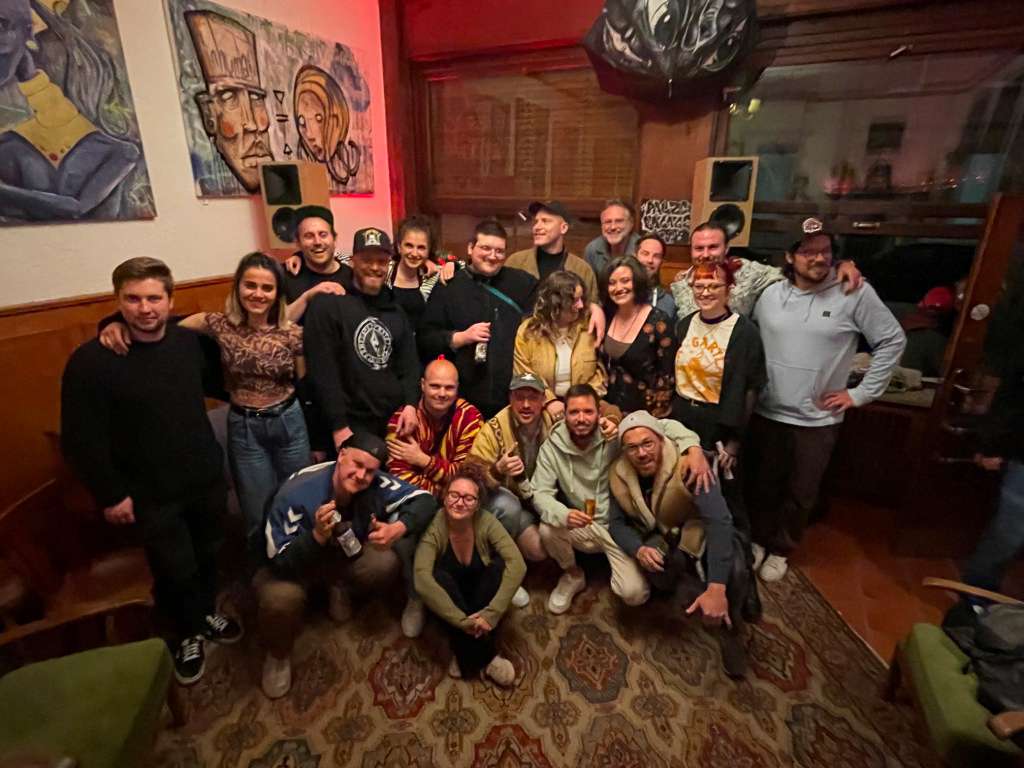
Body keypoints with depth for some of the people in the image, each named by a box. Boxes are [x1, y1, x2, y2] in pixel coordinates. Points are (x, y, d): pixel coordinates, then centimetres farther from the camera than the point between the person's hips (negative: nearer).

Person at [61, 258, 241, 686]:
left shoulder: (189, 342, -3)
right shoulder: (91, 361, -16)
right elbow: (80, 440, -12)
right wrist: (110, 494, -11)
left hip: (207, 478, 4)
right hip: (150, 495, -4)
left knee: (207, 555, 21)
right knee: (175, 572, 8)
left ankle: (207, 612, 47)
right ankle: (186, 635, 36)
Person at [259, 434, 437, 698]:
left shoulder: (376, 485, -28)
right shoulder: (296, 493, -34)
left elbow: (425, 500, -24)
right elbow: (280, 562, -31)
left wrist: (399, 528, -42)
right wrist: (317, 536, -49)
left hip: (345, 555, 3)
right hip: (294, 564, -2)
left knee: (388, 562, -25)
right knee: (281, 598, -33)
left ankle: (342, 589, 11)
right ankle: (278, 655, 4)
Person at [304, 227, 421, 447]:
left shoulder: (395, 311, 13)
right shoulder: (328, 304, -7)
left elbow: (409, 364, 10)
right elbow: (323, 372, -12)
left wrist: (410, 404, -7)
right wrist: (339, 426, -15)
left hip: (396, 422, 5)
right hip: (352, 427, -5)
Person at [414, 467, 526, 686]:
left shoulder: (486, 522, -23)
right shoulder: (434, 526, -26)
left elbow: (517, 565, -33)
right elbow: (422, 580, -38)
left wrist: (491, 613, -40)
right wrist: (462, 620, -41)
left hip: (482, 595, 1)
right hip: (450, 600, -1)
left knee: (499, 567, -29)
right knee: (440, 578, -32)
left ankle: (469, 655, -14)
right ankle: (486, 656, -20)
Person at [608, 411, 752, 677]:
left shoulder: (686, 466, -30)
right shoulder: (619, 474, -15)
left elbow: (719, 520, -37)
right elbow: (616, 523, -9)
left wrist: (716, 588, -46)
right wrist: (639, 549, -33)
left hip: (702, 532, -2)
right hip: (660, 537, 2)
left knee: (735, 570, -32)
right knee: (651, 565, -33)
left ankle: (731, 628, 0)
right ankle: (688, 588, -1)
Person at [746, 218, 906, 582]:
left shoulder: (855, 293, -9)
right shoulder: (770, 295, -1)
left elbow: (892, 341, -2)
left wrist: (861, 393, -4)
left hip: (817, 420, -1)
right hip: (765, 414, 2)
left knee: (800, 495, 14)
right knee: (762, 486, 16)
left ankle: (780, 549, 36)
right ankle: (758, 540, 39)